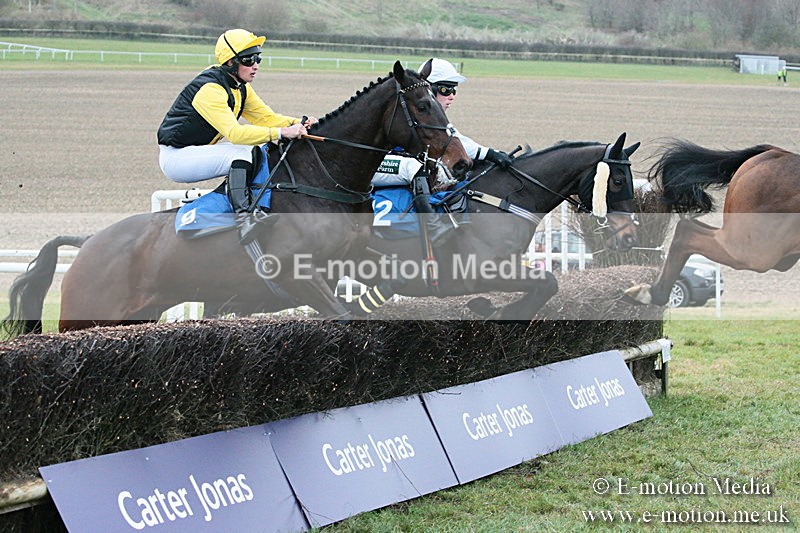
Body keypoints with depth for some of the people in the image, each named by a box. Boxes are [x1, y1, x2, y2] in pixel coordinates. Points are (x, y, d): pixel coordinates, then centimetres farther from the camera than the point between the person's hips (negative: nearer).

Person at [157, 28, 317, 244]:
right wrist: (281, 133, -39)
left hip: (199, 150, 10)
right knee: (244, 151, -28)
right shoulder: (210, 88, -24)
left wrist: (299, 123, -12)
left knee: (263, 151, 4)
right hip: (175, 157, -10)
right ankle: (243, 214, -39)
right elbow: (234, 133, -34)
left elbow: (266, 117, 7)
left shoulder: (240, 87, 6)